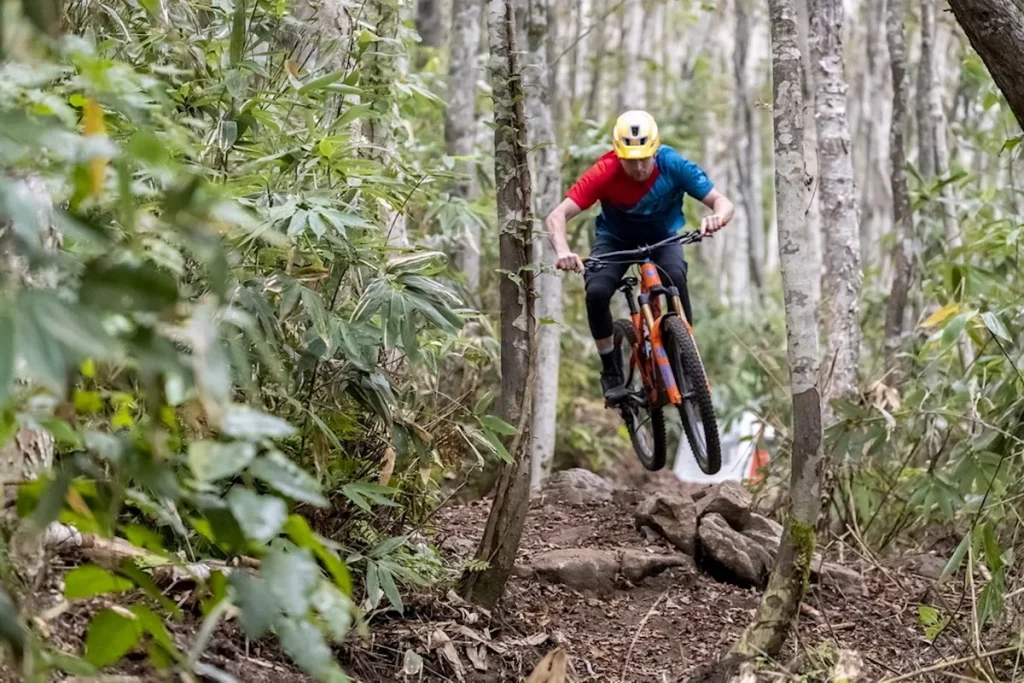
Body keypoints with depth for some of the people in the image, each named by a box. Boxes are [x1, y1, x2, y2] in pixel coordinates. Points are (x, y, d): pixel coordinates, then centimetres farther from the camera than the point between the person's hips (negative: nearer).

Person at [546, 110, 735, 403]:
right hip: (616, 238, 0)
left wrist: (717, 217, -51)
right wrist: (563, 252, -56)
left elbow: (722, 202, -26)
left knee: (676, 278, -32)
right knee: (596, 292, -27)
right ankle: (611, 371, -5)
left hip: (663, 236, 0)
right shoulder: (604, 173, -31)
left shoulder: (674, 165, -27)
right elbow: (557, 216, -35)